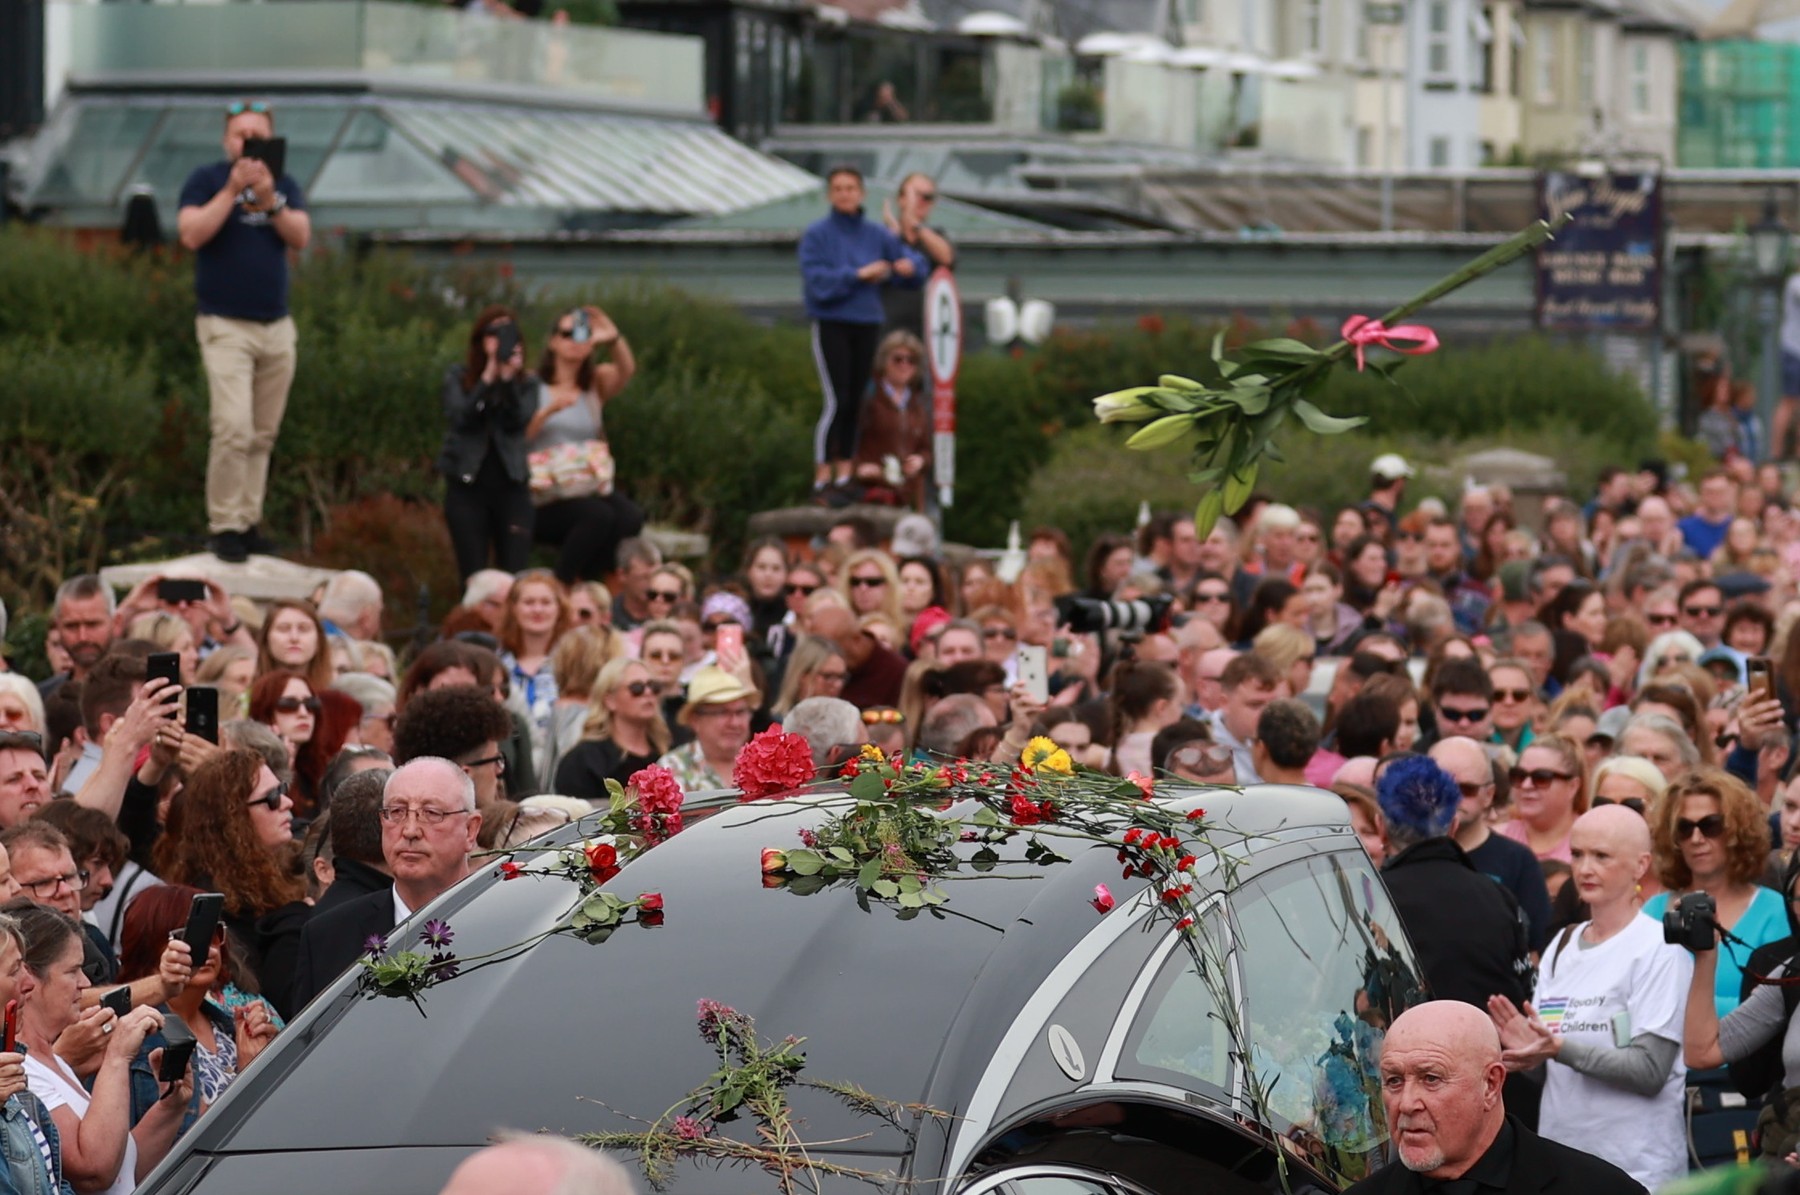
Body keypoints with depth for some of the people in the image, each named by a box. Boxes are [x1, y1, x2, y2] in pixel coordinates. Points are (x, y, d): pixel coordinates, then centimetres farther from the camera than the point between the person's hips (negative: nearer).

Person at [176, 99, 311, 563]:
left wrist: (269, 200, -17)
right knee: (234, 429, -15)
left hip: (277, 327, 4)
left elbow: (301, 237, -2)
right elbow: (191, 235, -13)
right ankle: (224, 526, -9)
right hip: (225, 327, -4)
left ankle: (249, 522, 11)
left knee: (263, 436, 5)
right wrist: (232, 190, -17)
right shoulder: (206, 180, 1)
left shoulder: (284, 185, 12)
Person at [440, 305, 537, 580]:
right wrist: (488, 378, -15)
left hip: (511, 486, 1)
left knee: (516, 576, -8)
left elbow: (519, 421, -7)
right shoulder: (457, 376, 7)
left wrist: (508, 379, -16)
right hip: (467, 485, -1)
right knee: (473, 579, -1)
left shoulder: (526, 382, 9)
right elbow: (460, 417, -10)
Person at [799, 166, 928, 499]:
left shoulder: (876, 234, 9)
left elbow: (915, 262, 12)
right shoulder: (816, 234, -3)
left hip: (867, 324, 4)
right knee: (836, 401, -11)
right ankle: (822, 477, -8)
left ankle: (845, 472, 13)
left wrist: (909, 266, -11)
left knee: (856, 402, 5)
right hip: (831, 325, -4)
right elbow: (817, 280, -13)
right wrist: (859, 274, -17)